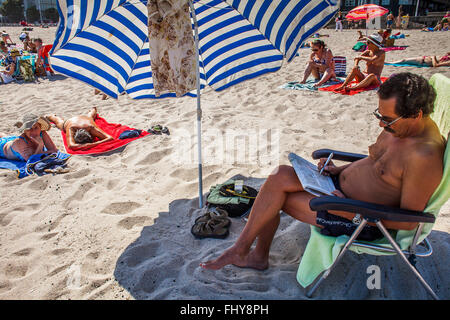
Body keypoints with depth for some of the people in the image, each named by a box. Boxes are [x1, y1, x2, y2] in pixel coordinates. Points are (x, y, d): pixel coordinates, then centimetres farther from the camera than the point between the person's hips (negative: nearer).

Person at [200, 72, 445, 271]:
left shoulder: (425, 157, -27)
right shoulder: (399, 125, 1)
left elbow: (409, 221, -22)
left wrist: (355, 212, -23)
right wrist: (339, 170, 3)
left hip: (363, 221, -9)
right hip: (342, 183, 9)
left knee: (278, 198, -13)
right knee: (279, 176, -7)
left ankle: (240, 249, 11)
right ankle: (258, 256, 6)